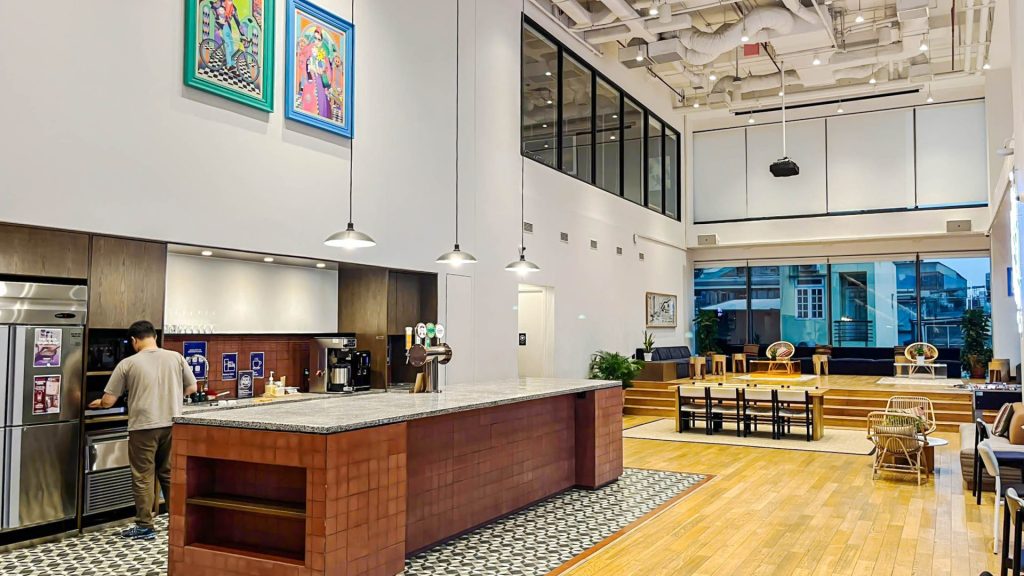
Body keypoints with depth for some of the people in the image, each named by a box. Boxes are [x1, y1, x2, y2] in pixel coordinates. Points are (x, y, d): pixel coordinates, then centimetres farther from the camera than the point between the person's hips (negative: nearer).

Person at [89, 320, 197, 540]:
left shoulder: (128, 364, -5)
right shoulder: (176, 357, 0)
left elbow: (108, 401, -1)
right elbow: (191, 388, 7)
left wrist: (98, 403, 22)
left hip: (143, 427, -3)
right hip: (172, 425, 3)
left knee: (143, 478, 7)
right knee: (170, 474, 14)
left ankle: (145, 527, 13)